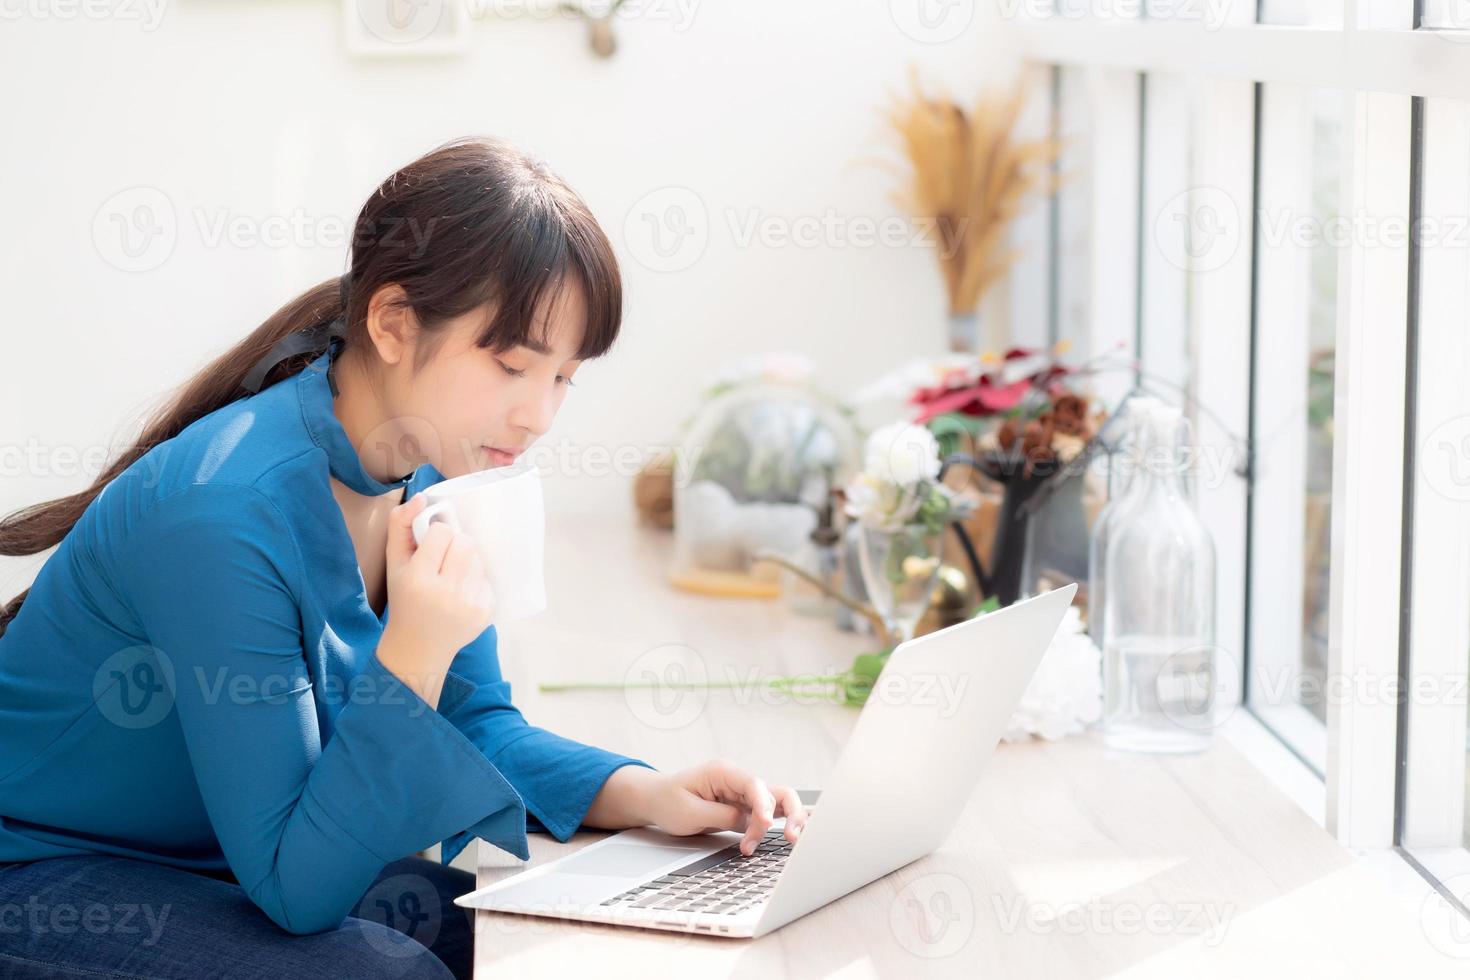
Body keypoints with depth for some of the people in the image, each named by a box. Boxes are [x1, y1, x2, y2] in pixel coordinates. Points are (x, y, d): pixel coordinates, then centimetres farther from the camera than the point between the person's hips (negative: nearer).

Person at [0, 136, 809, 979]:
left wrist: (645, 795, -12)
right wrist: (416, 654, -38)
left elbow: (477, 724, 6)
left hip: (245, 857, 8)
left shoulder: (429, 477, -6)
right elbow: (295, 888, -28)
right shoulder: (227, 513, -32)